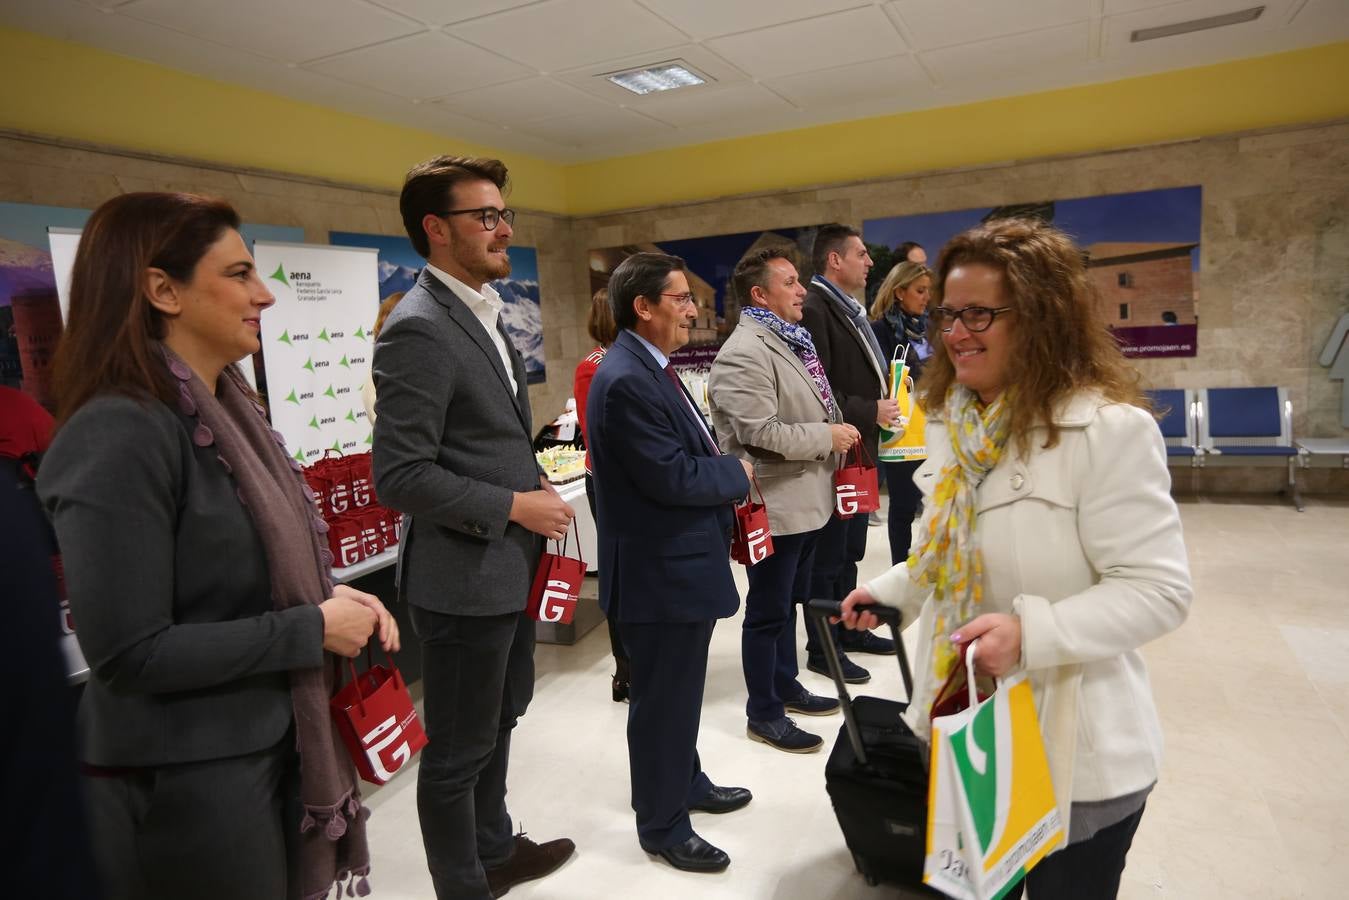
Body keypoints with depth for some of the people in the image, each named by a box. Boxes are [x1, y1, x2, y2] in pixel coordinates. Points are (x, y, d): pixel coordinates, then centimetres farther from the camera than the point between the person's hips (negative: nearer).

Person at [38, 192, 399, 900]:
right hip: (185, 781, -8)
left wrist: (329, 597, -3)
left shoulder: (225, 408, 5)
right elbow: (129, 654, -24)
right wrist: (311, 629, -19)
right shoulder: (120, 435, -22)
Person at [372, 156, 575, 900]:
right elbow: (401, 477, -24)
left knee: (499, 721, 25)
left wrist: (536, 480, 2)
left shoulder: (482, 312, 10)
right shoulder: (419, 329, -20)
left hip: (507, 567, 10)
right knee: (459, 752, 10)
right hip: (463, 576, -10)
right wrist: (515, 506, -18)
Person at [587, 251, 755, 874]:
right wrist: (738, 473, -10)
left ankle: (684, 781, 45)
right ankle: (663, 825, 27)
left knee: (679, 692, 25)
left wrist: (723, 477, -3)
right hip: (659, 571, -10)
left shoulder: (650, 368, 9)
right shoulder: (625, 381, -24)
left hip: (682, 562, 10)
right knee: (662, 700, 8)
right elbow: (671, 476, -26)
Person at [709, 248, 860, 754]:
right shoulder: (744, 354, -20)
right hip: (775, 505, -10)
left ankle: (786, 687, 38)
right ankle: (763, 713, 20)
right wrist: (828, 436, -17)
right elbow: (762, 434, -27)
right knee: (767, 612, 4)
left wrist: (836, 432, 8)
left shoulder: (791, 340, 12)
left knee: (789, 604, 21)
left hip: (804, 499, 10)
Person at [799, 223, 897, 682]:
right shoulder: (814, 310, -18)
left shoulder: (849, 309, 14)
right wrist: (870, 412, -18)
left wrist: (885, 403, 7)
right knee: (828, 557, 3)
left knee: (849, 552, 20)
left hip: (860, 450, 10)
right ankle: (822, 649, 16)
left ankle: (848, 629, 35)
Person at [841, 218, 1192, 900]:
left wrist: (1030, 632, -32)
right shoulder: (956, 423, 3)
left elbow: (1158, 590, -21)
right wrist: (890, 590, 6)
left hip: (1075, 755, -6)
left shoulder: (1109, 429, -21)